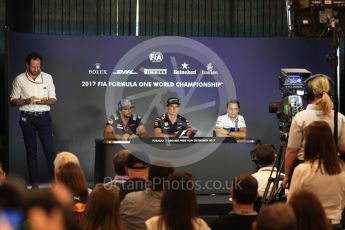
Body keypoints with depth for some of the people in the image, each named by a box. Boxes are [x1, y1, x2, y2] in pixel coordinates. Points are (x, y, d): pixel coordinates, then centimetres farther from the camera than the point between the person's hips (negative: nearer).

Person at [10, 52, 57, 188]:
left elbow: (53, 100, 4)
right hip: (27, 117, 0)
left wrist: (41, 101, -16)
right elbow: (13, 101, 4)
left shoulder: (47, 77, 5)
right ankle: (34, 183, 8)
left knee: (49, 149, -6)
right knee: (31, 151, 4)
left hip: (43, 116, 0)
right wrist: (25, 101, -16)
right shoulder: (20, 79, 2)